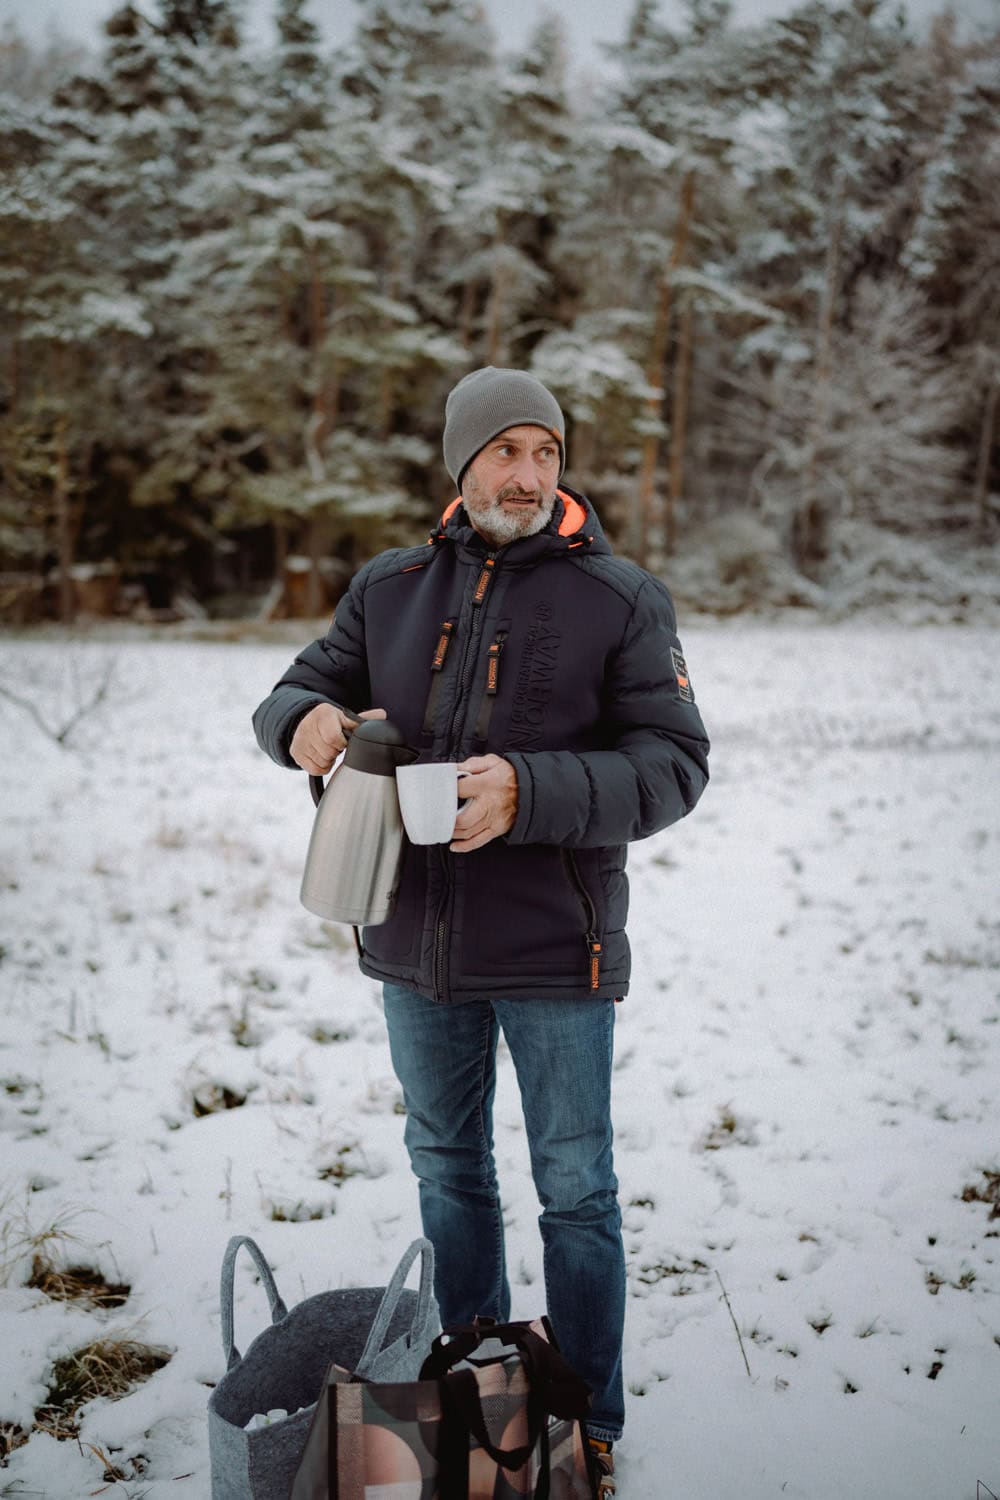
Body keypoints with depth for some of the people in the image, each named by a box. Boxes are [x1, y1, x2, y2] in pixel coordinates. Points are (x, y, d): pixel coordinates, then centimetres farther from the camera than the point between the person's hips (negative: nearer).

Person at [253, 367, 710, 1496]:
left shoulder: (618, 597, -6)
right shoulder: (389, 587, 5)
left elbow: (673, 763, -11)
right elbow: (300, 689, 13)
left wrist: (530, 792, -26)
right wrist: (306, 716, -13)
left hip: (553, 949, -4)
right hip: (416, 943, 4)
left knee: (574, 1190, 8)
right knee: (446, 1169, 19)